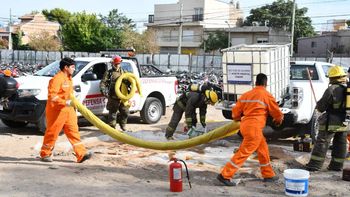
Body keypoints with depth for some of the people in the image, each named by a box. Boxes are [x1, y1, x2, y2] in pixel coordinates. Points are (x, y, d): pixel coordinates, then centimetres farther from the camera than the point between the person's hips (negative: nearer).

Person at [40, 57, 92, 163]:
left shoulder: (69, 78, 13)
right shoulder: (57, 78, -16)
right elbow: (52, 95, -24)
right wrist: (65, 102, -28)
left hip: (68, 109, 9)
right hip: (57, 110, -9)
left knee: (73, 131, 4)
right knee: (52, 132, 3)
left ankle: (81, 154, 3)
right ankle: (45, 154, 19)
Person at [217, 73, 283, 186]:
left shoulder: (246, 95, 13)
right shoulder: (267, 95, -2)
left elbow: (235, 111, 13)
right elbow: (277, 113, 6)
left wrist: (238, 119, 35)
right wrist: (278, 120, 29)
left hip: (245, 125, 7)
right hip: (254, 128, -7)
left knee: (263, 149, 19)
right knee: (244, 152, -4)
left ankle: (268, 175, 28)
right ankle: (224, 175, -4)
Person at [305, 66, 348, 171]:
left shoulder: (332, 90, -17)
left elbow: (321, 107, -13)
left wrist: (318, 105, 8)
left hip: (331, 122, -6)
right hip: (344, 122, 6)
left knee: (322, 142, 0)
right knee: (340, 144, 15)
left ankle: (314, 165, 2)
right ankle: (337, 165, 21)